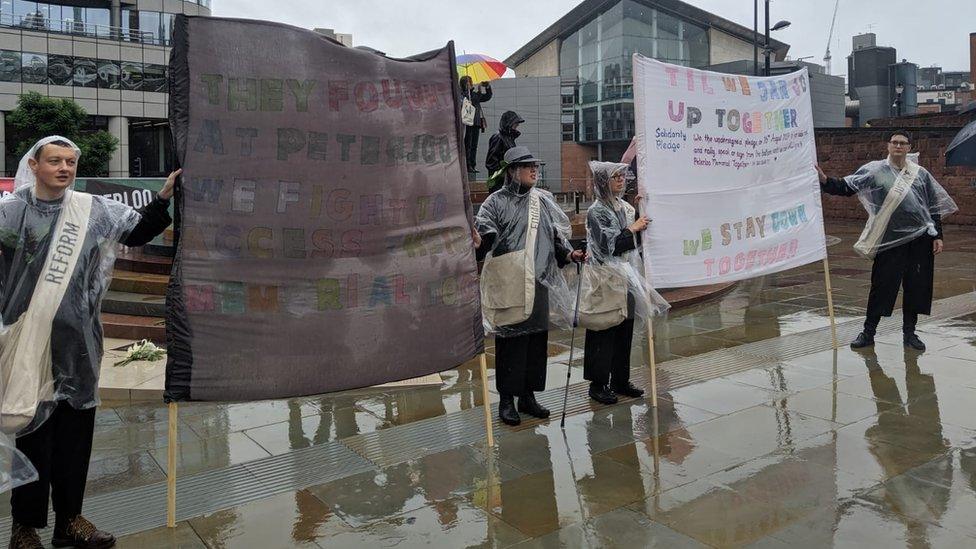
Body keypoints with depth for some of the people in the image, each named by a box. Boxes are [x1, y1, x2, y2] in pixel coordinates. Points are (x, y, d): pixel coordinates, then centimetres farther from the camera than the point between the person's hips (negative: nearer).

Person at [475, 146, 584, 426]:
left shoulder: (544, 201, 13)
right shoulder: (497, 201, -2)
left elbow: (557, 235, 18)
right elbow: (483, 233, -11)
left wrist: (569, 254, 2)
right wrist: (478, 241, -33)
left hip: (538, 283, 5)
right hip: (508, 284, -5)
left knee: (537, 338, 10)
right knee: (510, 340, -1)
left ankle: (528, 395, 23)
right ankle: (506, 400, 11)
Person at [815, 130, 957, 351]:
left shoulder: (921, 174, 8)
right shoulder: (875, 170, 0)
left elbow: (935, 207, 12)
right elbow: (846, 187, -9)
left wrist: (937, 236, 7)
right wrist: (825, 181, -27)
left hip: (920, 239, 3)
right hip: (890, 240, -3)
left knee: (917, 286, 6)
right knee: (882, 285, -1)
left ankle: (909, 332, 20)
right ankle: (868, 332, 10)